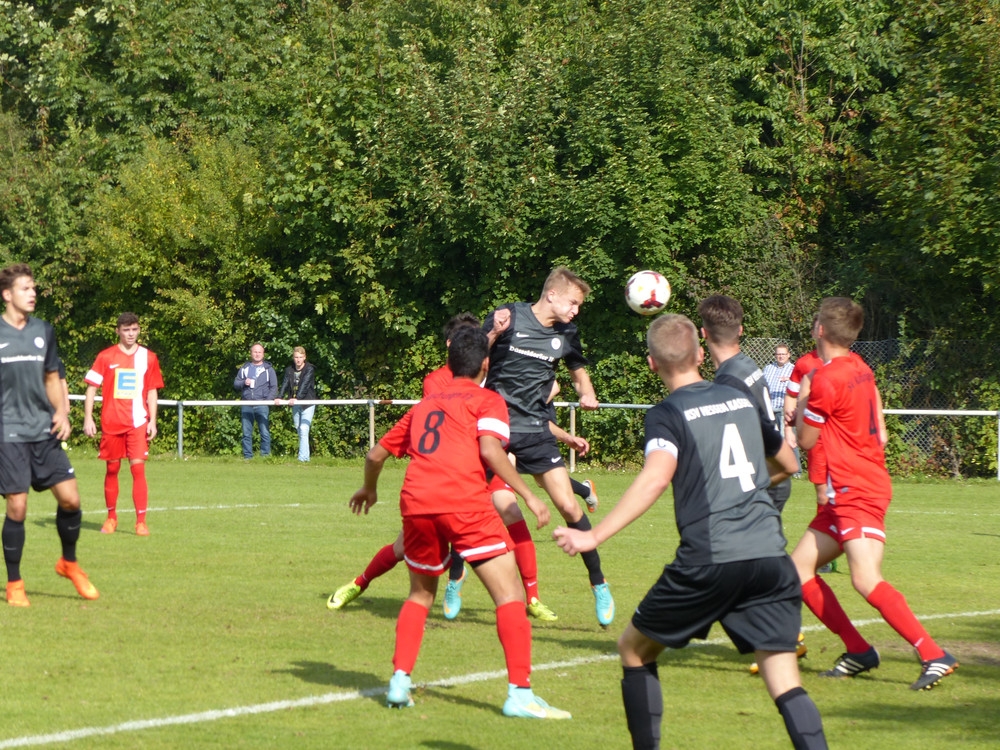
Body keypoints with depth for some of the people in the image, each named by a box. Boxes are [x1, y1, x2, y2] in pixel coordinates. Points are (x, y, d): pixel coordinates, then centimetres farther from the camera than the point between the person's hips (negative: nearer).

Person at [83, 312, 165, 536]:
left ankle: (141, 522, -10)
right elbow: (91, 388, 3)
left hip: (138, 423, 0)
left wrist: (152, 421, 1)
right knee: (112, 469, 7)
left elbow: (152, 392, 9)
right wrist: (88, 418, -5)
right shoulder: (106, 357, 2)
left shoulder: (148, 358, 6)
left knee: (138, 467, -9)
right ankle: (111, 517, 21)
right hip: (111, 423, 0)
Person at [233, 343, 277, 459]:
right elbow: (235, 384, 16)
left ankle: (265, 456, -4)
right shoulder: (244, 368, 17)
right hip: (246, 405, 3)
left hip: (262, 405, -3)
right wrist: (244, 383, -6)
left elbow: (274, 387, 7)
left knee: (265, 432, -8)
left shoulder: (268, 369, 9)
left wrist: (269, 399, -7)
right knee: (246, 433, 3)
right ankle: (247, 456, 6)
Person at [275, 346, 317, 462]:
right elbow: (285, 384, -5)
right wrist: (279, 397, -22)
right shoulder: (289, 370, 7)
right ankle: (305, 456, 16)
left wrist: (296, 398, -33)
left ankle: (303, 458, -19)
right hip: (295, 405, 6)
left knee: (303, 430, -15)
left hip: (307, 403, -6)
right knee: (299, 431, 8)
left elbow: (304, 385, -20)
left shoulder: (309, 369, -8)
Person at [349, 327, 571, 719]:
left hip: (416, 502, 5)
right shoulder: (487, 401, 12)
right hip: (465, 502, -5)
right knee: (510, 594, -2)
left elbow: (376, 454, 32)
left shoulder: (424, 404, 27)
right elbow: (490, 450, -7)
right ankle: (519, 694, -13)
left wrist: (369, 489, 50)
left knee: (421, 593, 26)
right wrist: (527, 495, -2)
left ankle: (400, 682, 15)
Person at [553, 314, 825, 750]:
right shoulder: (740, 400, 17)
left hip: (710, 562, -4)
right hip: (771, 557, 4)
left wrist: (594, 537, -21)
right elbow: (788, 464, 32)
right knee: (785, 685, -1)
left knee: (634, 648, 18)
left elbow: (656, 478, -19)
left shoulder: (667, 414, 0)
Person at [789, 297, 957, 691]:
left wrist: (803, 396, 8)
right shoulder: (860, 368, 12)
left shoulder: (826, 380, -16)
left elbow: (805, 439, -5)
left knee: (866, 580, -20)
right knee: (799, 568, 10)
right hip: (844, 495, 10)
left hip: (857, 492, -10)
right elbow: (879, 434, 20)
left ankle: (934, 655, -21)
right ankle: (858, 651, 11)